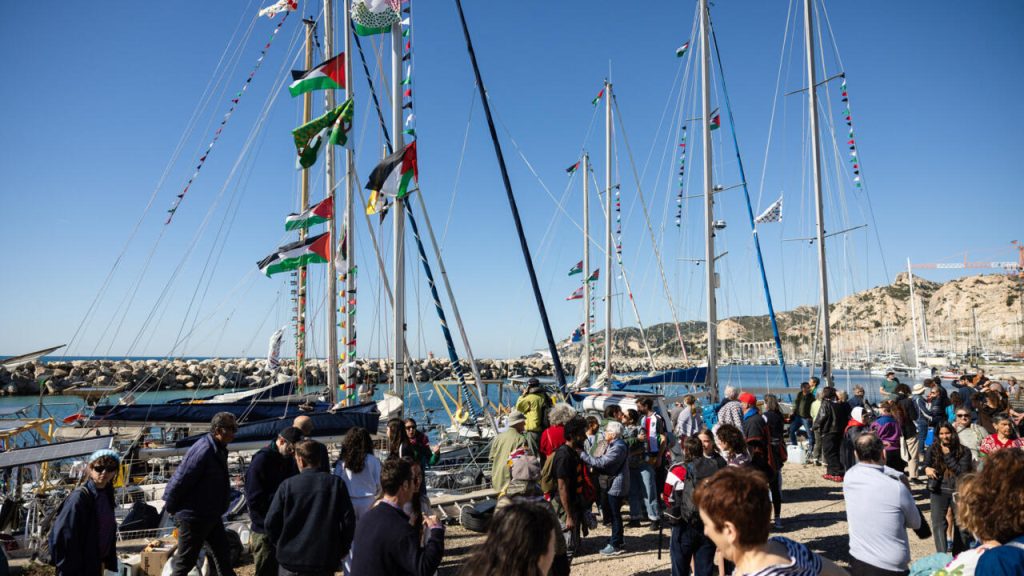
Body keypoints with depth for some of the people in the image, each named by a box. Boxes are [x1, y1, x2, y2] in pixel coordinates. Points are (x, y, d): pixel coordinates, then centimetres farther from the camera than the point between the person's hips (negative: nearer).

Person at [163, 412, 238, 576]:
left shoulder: (218, 450, 5)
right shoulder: (203, 450, -26)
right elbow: (180, 479, -24)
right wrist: (171, 506, -13)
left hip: (211, 515, 9)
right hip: (193, 516, -9)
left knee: (222, 555, 19)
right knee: (185, 562, 5)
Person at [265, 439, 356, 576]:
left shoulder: (287, 485, -7)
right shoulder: (336, 483, -5)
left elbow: (271, 522, -4)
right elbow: (348, 520, -6)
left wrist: (282, 546, 12)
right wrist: (341, 550, 7)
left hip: (291, 559, 0)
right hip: (325, 561, 0)